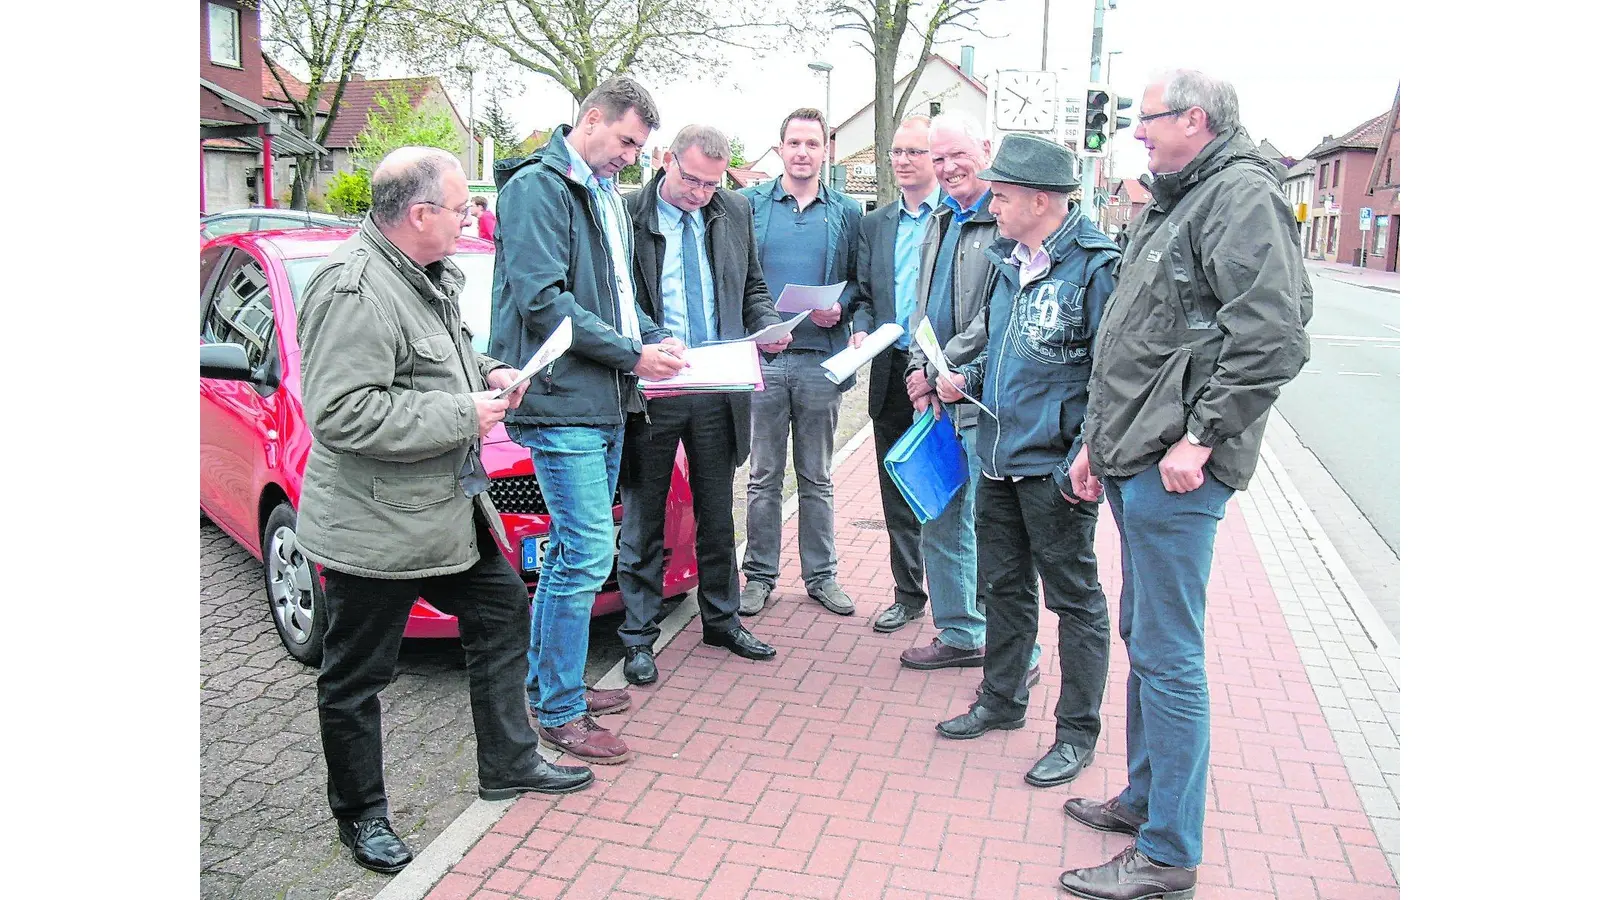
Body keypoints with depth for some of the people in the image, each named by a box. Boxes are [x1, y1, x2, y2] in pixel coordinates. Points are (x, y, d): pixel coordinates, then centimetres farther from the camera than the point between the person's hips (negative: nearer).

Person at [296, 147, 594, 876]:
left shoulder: (429, 272, 8)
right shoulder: (354, 290, -23)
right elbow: (340, 414, -29)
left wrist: (487, 373, 4)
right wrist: (463, 414, -24)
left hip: (449, 506, 10)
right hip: (374, 528, -10)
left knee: (501, 611, 19)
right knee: (356, 678, 8)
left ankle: (509, 765, 35)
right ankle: (360, 816, 27)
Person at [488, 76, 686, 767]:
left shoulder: (606, 195, 20)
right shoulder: (538, 185, -9)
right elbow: (540, 298, -19)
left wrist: (655, 338, 5)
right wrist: (632, 353, -17)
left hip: (605, 403, 10)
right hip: (563, 403, -9)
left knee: (572, 550, 16)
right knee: (588, 554, -8)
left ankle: (549, 683, 29)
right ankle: (559, 712, 6)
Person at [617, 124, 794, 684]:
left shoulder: (734, 213, 7)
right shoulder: (628, 215, -8)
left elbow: (752, 287, 17)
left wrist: (768, 326, -3)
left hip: (719, 387, 4)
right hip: (651, 386, -4)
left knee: (717, 513, 16)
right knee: (644, 517, 7)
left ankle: (722, 619, 32)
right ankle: (639, 637, 20)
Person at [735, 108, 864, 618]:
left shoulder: (846, 213, 10)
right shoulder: (750, 204, 7)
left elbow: (859, 279, 10)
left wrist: (840, 306, -10)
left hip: (821, 360, 1)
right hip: (762, 356, -1)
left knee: (817, 478, 10)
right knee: (764, 476, 6)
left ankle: (821, 575, 21)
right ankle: (759, 575, 17)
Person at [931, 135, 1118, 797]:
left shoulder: (1095, 265, -14)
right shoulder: (1007, 260, 10)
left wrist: (1084, 460, -21)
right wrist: (968, 378, 6)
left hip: (1053, 467, -8)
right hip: (999, 455, 8)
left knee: (1074, 598, 6)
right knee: (1004, 585, 19)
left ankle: (1077, 733, 20)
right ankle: (1002, 700, 37)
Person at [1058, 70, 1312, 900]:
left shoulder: (1243, 194, -10)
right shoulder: (1172, 202, 21)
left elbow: (1273, 338, -21)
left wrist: (1201, 437, -20)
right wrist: (1100, 441, 21)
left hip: (1175, 471, -10)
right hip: (1135, 460, 10)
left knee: (1168, 658, -3)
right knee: (1142, 638, 18)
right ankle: (1144, 798, 34)